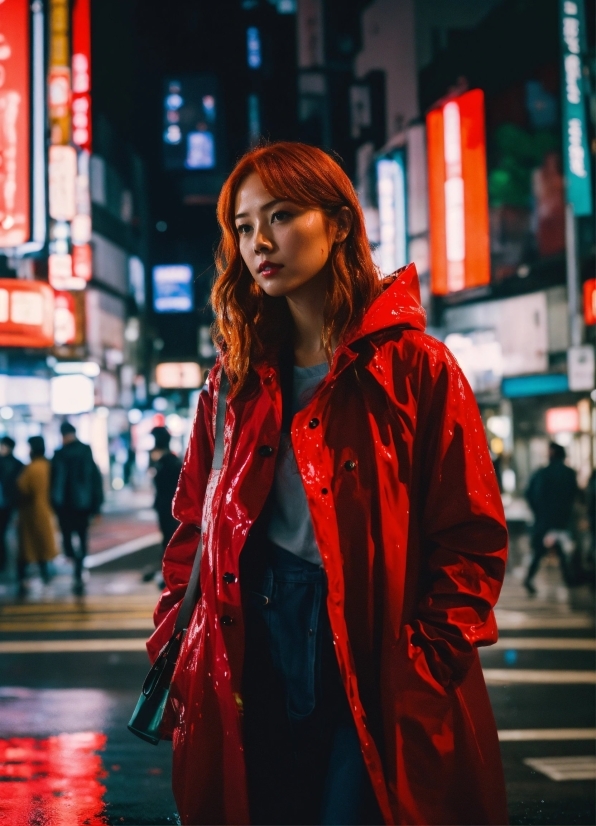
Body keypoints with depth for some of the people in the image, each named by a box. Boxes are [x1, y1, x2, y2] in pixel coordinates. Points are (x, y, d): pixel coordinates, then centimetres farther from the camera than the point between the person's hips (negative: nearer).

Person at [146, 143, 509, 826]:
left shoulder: (416, 368, -3)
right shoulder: (235, 380, 12)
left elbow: (472, 538, -5)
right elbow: (195, 526, 15)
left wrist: (428, 665, -13)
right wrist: (177, 649, 4)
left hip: (374, 671, -4)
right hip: (253, 659, 4)